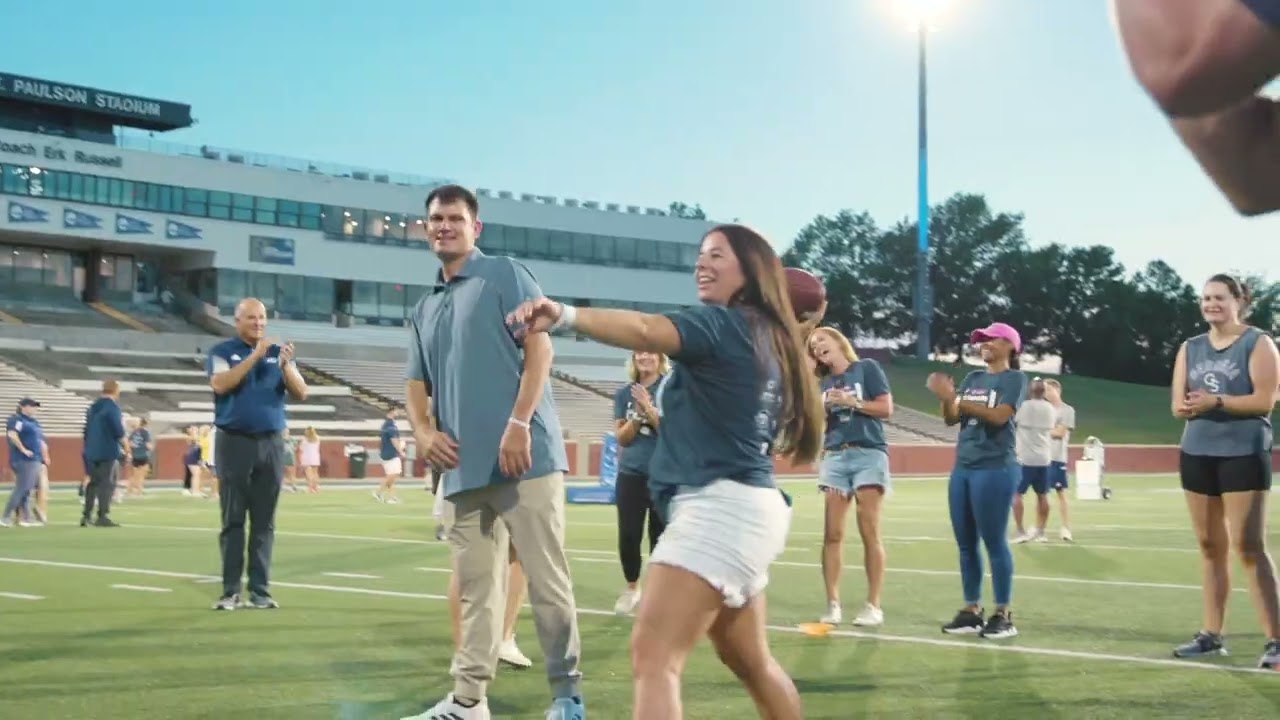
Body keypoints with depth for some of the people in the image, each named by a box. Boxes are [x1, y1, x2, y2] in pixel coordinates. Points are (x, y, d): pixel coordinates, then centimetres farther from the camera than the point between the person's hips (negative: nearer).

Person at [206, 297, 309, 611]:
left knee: (264, 522, 3)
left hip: (271, 443, 3)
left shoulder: (279, 353, 11)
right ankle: (231, 591, 0)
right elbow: (220, 385, -15)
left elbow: (301, 394, 3)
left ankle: (260, 590, 6)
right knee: (233, 521, -2)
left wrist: (286, 366, -15)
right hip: (234, 442, -3)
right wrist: (256, 355, -19)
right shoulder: (222, 352, 3)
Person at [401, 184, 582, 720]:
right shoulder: (425, 309, 22)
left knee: (546, 578, -5)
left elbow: (539, 345, -6)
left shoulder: (504, 275, 3)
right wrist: (423, 431, 2)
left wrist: (519, 424, -16)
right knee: (475, 586, 9)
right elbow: (416, 383, 23)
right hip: (462, 466, 6)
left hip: (523, 456, -6)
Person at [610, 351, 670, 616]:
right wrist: (638, 415, -13)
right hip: (630, 475, 2)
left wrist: (649, 407, -20)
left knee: (660, 538, 2)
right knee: (628, 536, 0)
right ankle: (632, 587, 21)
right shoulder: (624, 393, 6)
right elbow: (621, 437, 2)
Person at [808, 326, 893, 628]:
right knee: (832, 534, -3)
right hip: (834, 458, 4)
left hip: (868, 455, -4)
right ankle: (833, 604, 0)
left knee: (869, 532, -5)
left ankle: (874, 605, -1)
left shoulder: (867, 368, 4)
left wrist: (851, 401, -10)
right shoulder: (823, 383, 16)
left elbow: (886, 408, -3)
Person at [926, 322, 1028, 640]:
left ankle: (1003, 615, -1)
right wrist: (945, 397, -11)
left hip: (995, 470, -7)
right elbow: (951, 419, 9)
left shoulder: (1015, 378, -3)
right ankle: (971, 611, 12)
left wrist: (955, 398, -22)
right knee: (966, 544, 6)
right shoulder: (972, 378, 15)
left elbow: (999, 416, -18)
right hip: (963, 469, 7)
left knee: (994, 542, -6)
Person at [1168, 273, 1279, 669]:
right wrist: (1190, 407, -15)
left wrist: (1216, 402, -21)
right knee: (1210, 547, 7)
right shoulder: (1190, 348, 13)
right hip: (1197, 454, 5)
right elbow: (1178, 405, 8)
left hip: (1244, 454, -5)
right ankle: (1211, 634, 13)